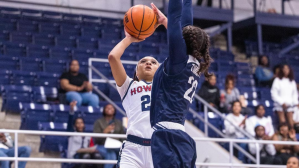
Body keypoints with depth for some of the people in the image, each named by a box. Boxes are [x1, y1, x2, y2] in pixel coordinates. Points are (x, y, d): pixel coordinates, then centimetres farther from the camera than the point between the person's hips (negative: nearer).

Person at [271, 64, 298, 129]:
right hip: (280, 105, -3)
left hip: (290, 105, 3)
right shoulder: (277, 80, 2)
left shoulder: (292, 81, 15)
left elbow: (295, 93, 18)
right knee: (282, 123, -12)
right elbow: (274, 93, -3)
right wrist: (282, 103, -10)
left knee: (291, 123, -6)